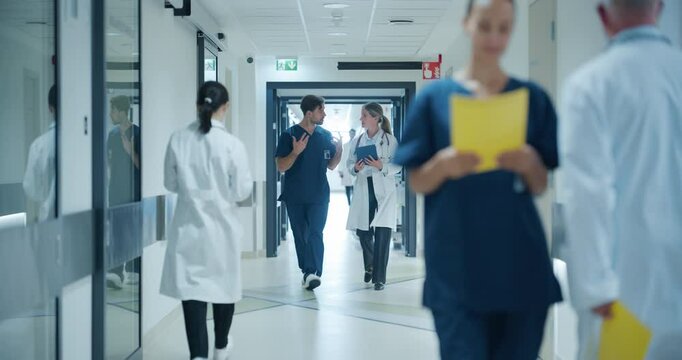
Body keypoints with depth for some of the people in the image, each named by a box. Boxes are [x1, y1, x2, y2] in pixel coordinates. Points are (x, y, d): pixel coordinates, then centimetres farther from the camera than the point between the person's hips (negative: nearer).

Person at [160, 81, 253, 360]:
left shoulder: (178, 140, -5)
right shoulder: (232, 144, -14)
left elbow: (170, 183, 5)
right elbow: (242, 191, -9)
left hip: (189, 227, 1)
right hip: (221, 226, -1)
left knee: (192, 288, 1)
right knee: (223, 286, 18)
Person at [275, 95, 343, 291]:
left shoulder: (326, 135, 7)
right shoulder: (289, 135, -4)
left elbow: (331, 166, 13)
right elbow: (281, 167, -6)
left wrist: (339, 151, -7)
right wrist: (295, 152, -22)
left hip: (319, 195, 1)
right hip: (295, 196, -1)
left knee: (315, 234, -13)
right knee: (300, 236, 9)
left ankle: (313, 273, -22)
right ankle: (306, 271, 23)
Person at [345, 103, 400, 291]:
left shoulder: (389, 140, -1)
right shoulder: (357, 141, 10)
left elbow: (398, 165, -3)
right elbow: (349, 163, 12)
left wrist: (382, 166, -19)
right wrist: (355, 168, -10)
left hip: (384, 191, -3)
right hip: (363, 189, 3)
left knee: (382, 234, -6)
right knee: (363, 231, 5)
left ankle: (379, 278, 2)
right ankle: (370, 266, 33)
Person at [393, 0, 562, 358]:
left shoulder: (532, 97, 7)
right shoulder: (435, 96, 3)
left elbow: (541, 186, 8)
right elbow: (417, 183, 3)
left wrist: (530, 163, -14)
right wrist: (444, 164, -18)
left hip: (519, 260, 2)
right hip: (456, 263, -2)